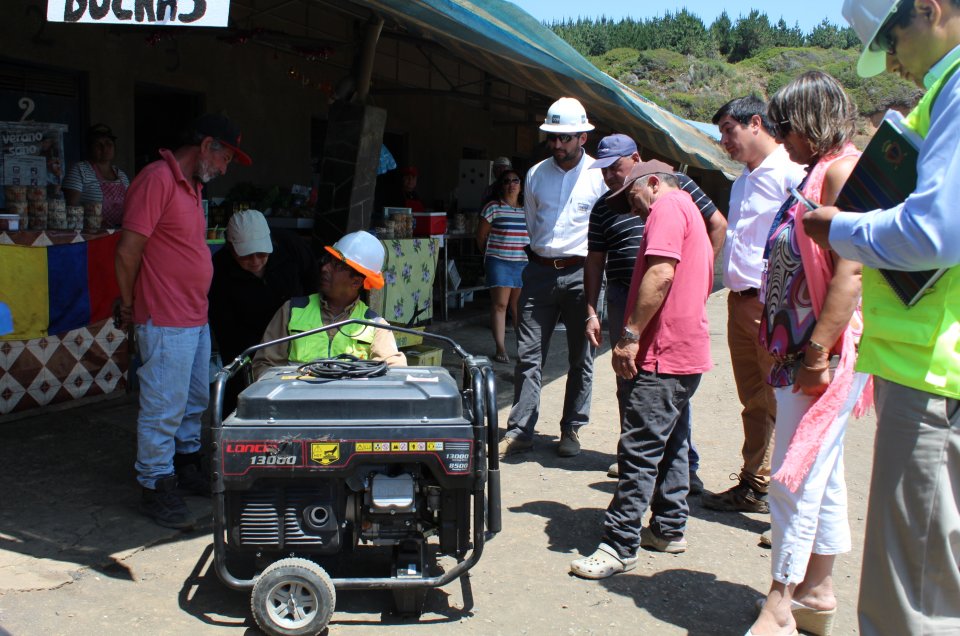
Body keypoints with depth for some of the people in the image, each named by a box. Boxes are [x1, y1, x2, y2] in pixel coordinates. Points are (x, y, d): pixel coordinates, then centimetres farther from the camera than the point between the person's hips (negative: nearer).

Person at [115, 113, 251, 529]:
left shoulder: (192, 186, 16)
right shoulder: (157, 179, -15)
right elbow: (128, 251, -18)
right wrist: (130, 305, -6)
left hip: (196, 319, 10)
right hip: (166, 322, -10)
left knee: (195, 401, 20)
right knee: (163, 409, -1)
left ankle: (186, 466, 36)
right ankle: (156, 488, 11)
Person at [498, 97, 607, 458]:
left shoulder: (599, 176, -3)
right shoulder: (536, 174, 8)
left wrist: (591, 265, 1)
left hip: (581, 273, -3)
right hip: (540, 270, 3)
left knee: (580, 357, 6)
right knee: (528, 354, 0)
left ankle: (571, 429, 17)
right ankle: (519, 431, 6)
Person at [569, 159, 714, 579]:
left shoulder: (667, 205, -8)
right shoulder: (688, 212, 24)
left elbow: (661, 273, -23)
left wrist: (631, 334, -23)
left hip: (664, 355, -11)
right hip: (687, 352, 11)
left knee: (639, 450, -10)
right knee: (669, 443, 18)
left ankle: (619, 547, -7)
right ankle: (669, 528, 27)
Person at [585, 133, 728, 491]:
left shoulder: (675, 184, 2)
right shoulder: (603, 208, 12)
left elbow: (718, 224, 6)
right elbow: (595, 261, 13)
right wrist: (591, 312, 8)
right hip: (624, 300, 4)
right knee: (628, 383, 10)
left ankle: (684, 464, 4)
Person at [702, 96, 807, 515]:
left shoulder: (791, 173, -11)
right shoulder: (742, 182, 19)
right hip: (740, 303, 9)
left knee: (783, 404, -5)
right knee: (753, 401, 15)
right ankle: (755, 485, 24)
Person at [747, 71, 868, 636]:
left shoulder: (843, 169, -14)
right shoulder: (819, 173, 18)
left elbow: (850, 270, -23)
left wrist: (819, 350, -24)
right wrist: (787, 345, 18)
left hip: (829, 351, -10)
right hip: (803, 348, 10)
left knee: (796, 475, -6)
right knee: (820, 472, 16)